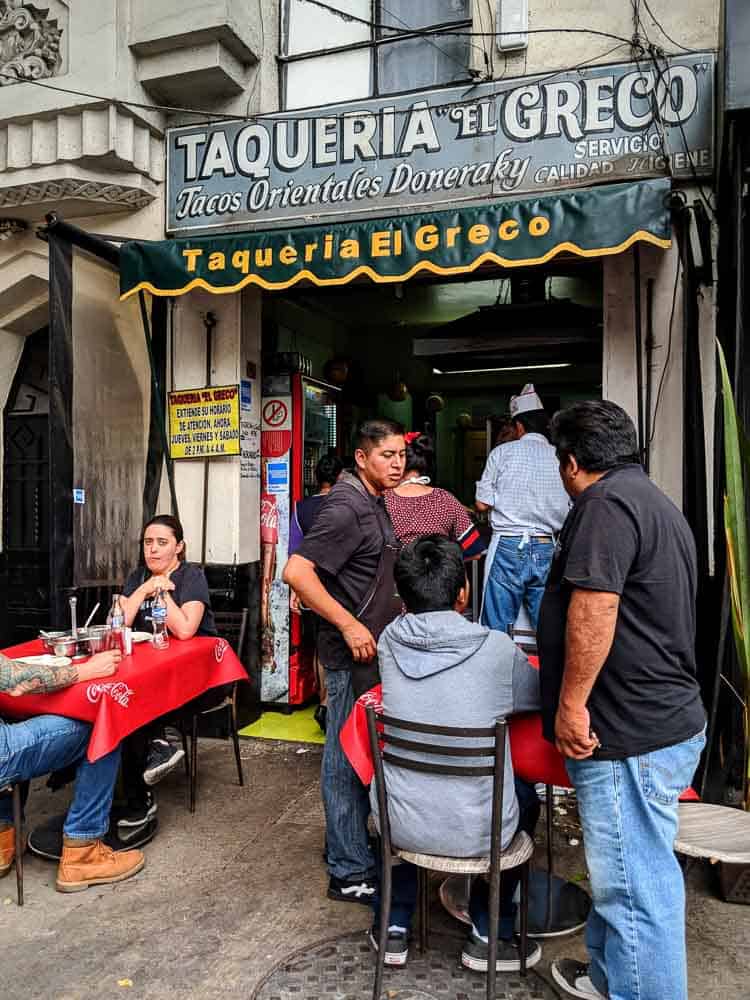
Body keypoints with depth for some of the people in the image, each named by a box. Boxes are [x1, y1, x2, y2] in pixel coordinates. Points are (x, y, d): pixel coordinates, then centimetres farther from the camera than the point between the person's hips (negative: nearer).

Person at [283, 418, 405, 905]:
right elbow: (297, 571, -27)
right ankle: (351, 873, 15)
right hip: (353, 651, -10)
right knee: (347, 757, 2)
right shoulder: (346, 507, -19)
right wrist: (349, 625, -25)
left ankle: (350, 843, 37)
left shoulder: (374, 503, 12)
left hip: (371, 647, 10)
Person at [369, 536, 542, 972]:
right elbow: (543, 696, 3)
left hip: (399, 826, 2)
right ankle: (491, 933, 32)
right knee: (526, 798, 30)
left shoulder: (390, 641, -7)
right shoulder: (497, 649, -16)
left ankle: (395, 925, 37)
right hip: (477, 833, -2)